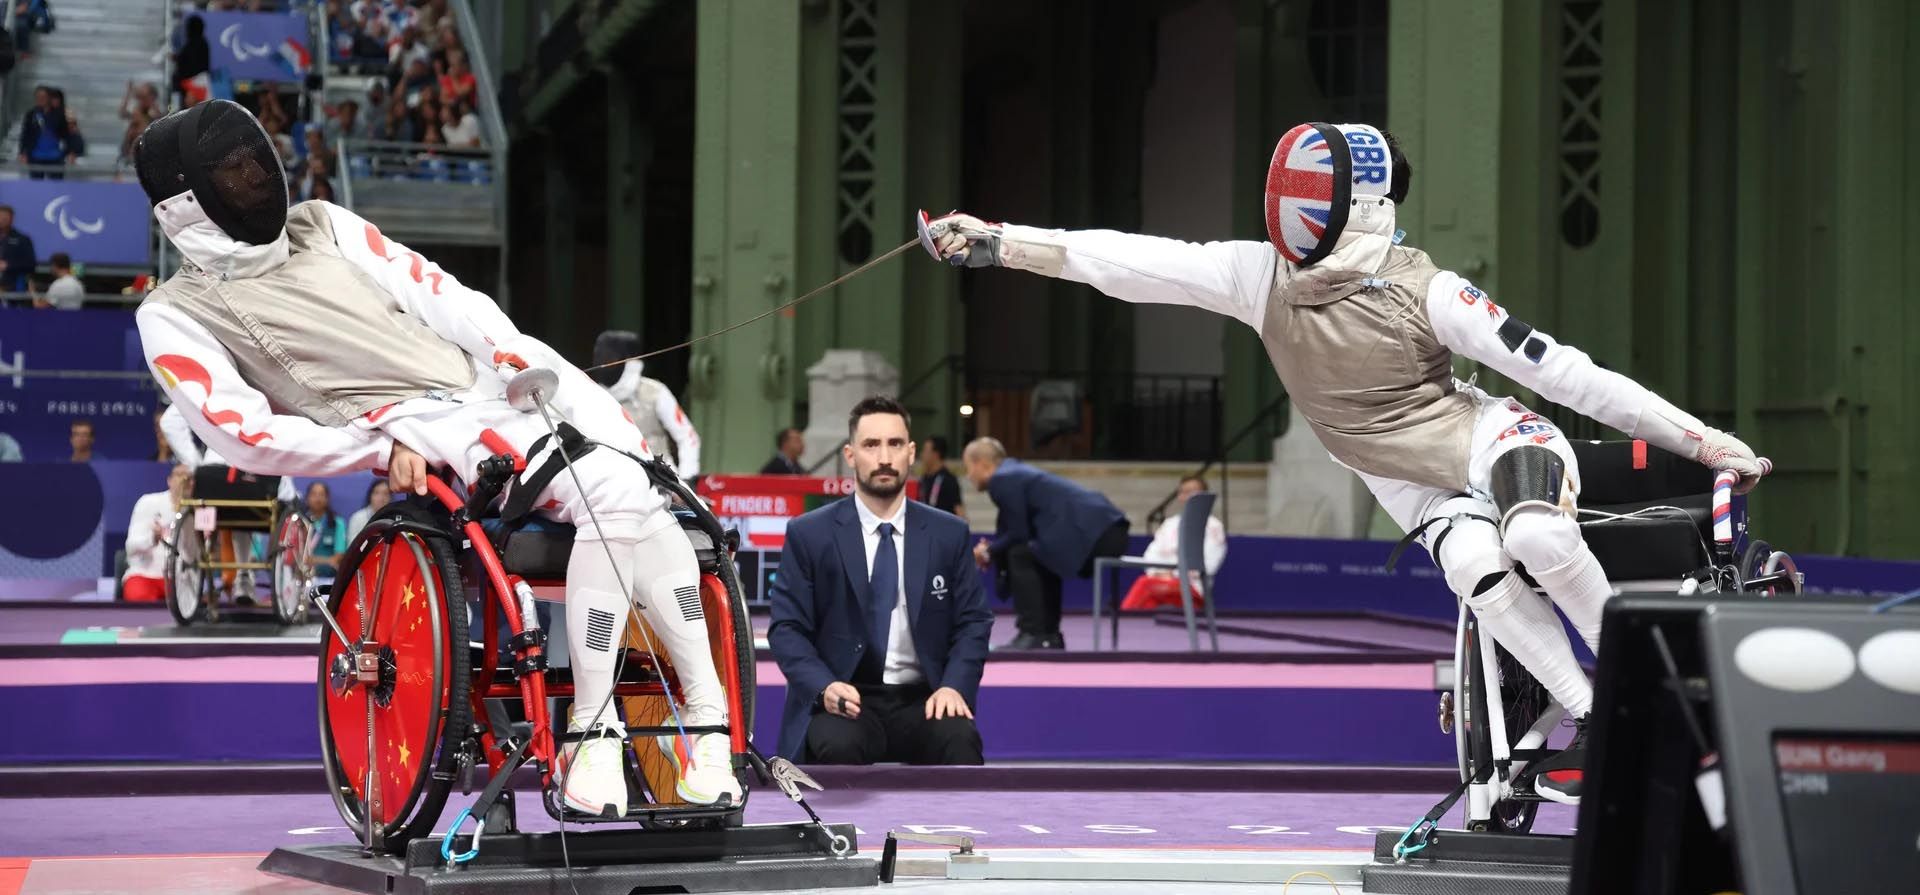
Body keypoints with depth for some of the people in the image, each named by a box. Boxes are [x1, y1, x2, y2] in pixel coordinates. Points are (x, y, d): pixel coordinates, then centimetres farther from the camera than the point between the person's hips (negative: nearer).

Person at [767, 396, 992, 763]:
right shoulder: (809, 535, 3)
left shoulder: (948, 534, 9)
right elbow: (787, 628, 0)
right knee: (839, 746, -36)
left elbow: (973, 622, 9)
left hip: (921, 701, 2)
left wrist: (954, 685, -11)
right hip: (845, 700, -2)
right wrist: (824, 686, -19)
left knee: (960, 740, -31)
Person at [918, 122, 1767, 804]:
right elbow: (1132, 261, -11)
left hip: (1492, 438, -3)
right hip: (1416, 486, 4)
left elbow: (1561, 370, -21)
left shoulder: (1426, 292, -22)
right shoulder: (1262, 276, -9)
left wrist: (1704, 439, -21)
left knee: (1535, 534, -35)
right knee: (1476, 569, -29)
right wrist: (997, 242, -16)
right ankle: (1592, 720, -17)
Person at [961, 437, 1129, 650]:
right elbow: (1025, 531, 28)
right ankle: (1049, 637, 23)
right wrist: (989, 549, 18)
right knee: (1041, 560, 27)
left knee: (1021, 556, -9)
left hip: (1093, 533, -11)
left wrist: (990, 551, 10)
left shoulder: (1002, 480, -5)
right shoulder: (1016, 473, 26)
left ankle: (1033, 636, -11)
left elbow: (1019, 534, -5)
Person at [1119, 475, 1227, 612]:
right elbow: (1153, 553, 14)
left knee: (1145, 583, -34)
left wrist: (1176, 575, -14)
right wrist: (1156, 572, -8)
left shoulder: (1213, 526, 7)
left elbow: (1208, 563, -5)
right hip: (1163, 581, 4)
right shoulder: (1170, 524, 24)